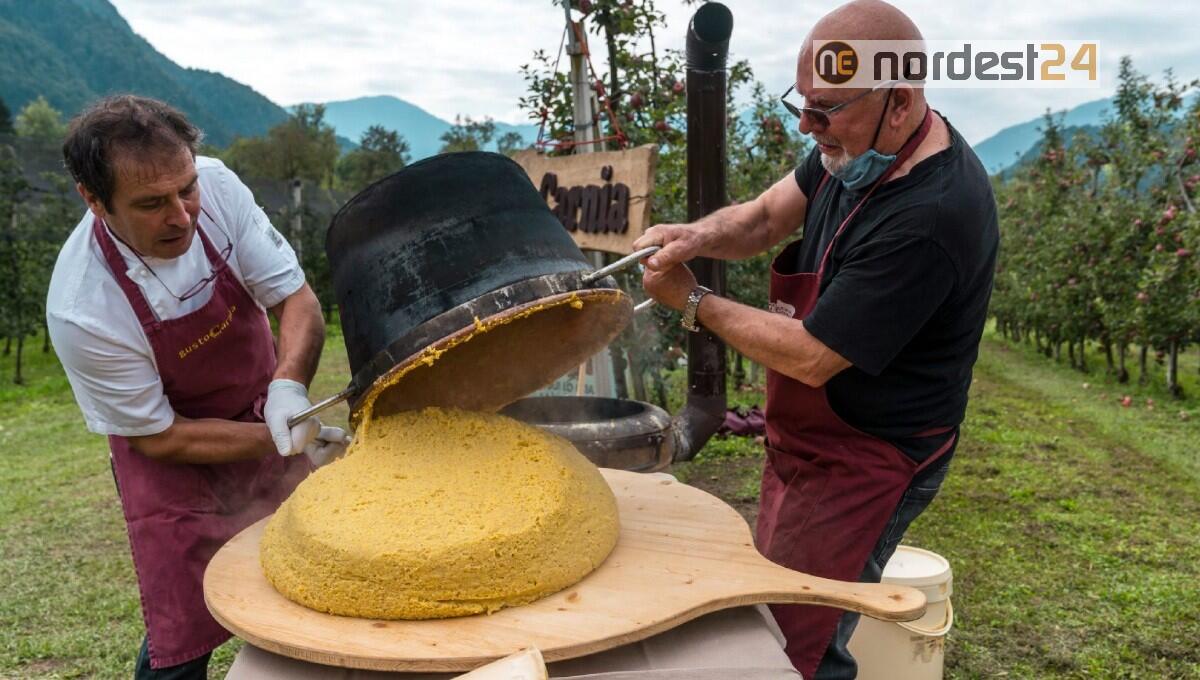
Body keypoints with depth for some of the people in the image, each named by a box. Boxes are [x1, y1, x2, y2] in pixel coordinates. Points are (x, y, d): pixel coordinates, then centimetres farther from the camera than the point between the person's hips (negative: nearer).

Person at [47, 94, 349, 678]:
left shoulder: (216, 187, -23)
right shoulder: (81, 310, -30)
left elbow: (298, 299, -15)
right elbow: (160, 437, -19)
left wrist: (288, 384, -34)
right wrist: (285, 444, -25)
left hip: (267, 415, 4)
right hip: (173, 456, -3)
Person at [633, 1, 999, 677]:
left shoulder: (927, 219, -32)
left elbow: (812, 356, -27)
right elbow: (768, 215, 2)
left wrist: (693, 301, -15)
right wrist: (698, 236, -20)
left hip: (864, 464, -9)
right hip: (808, 438, 9)